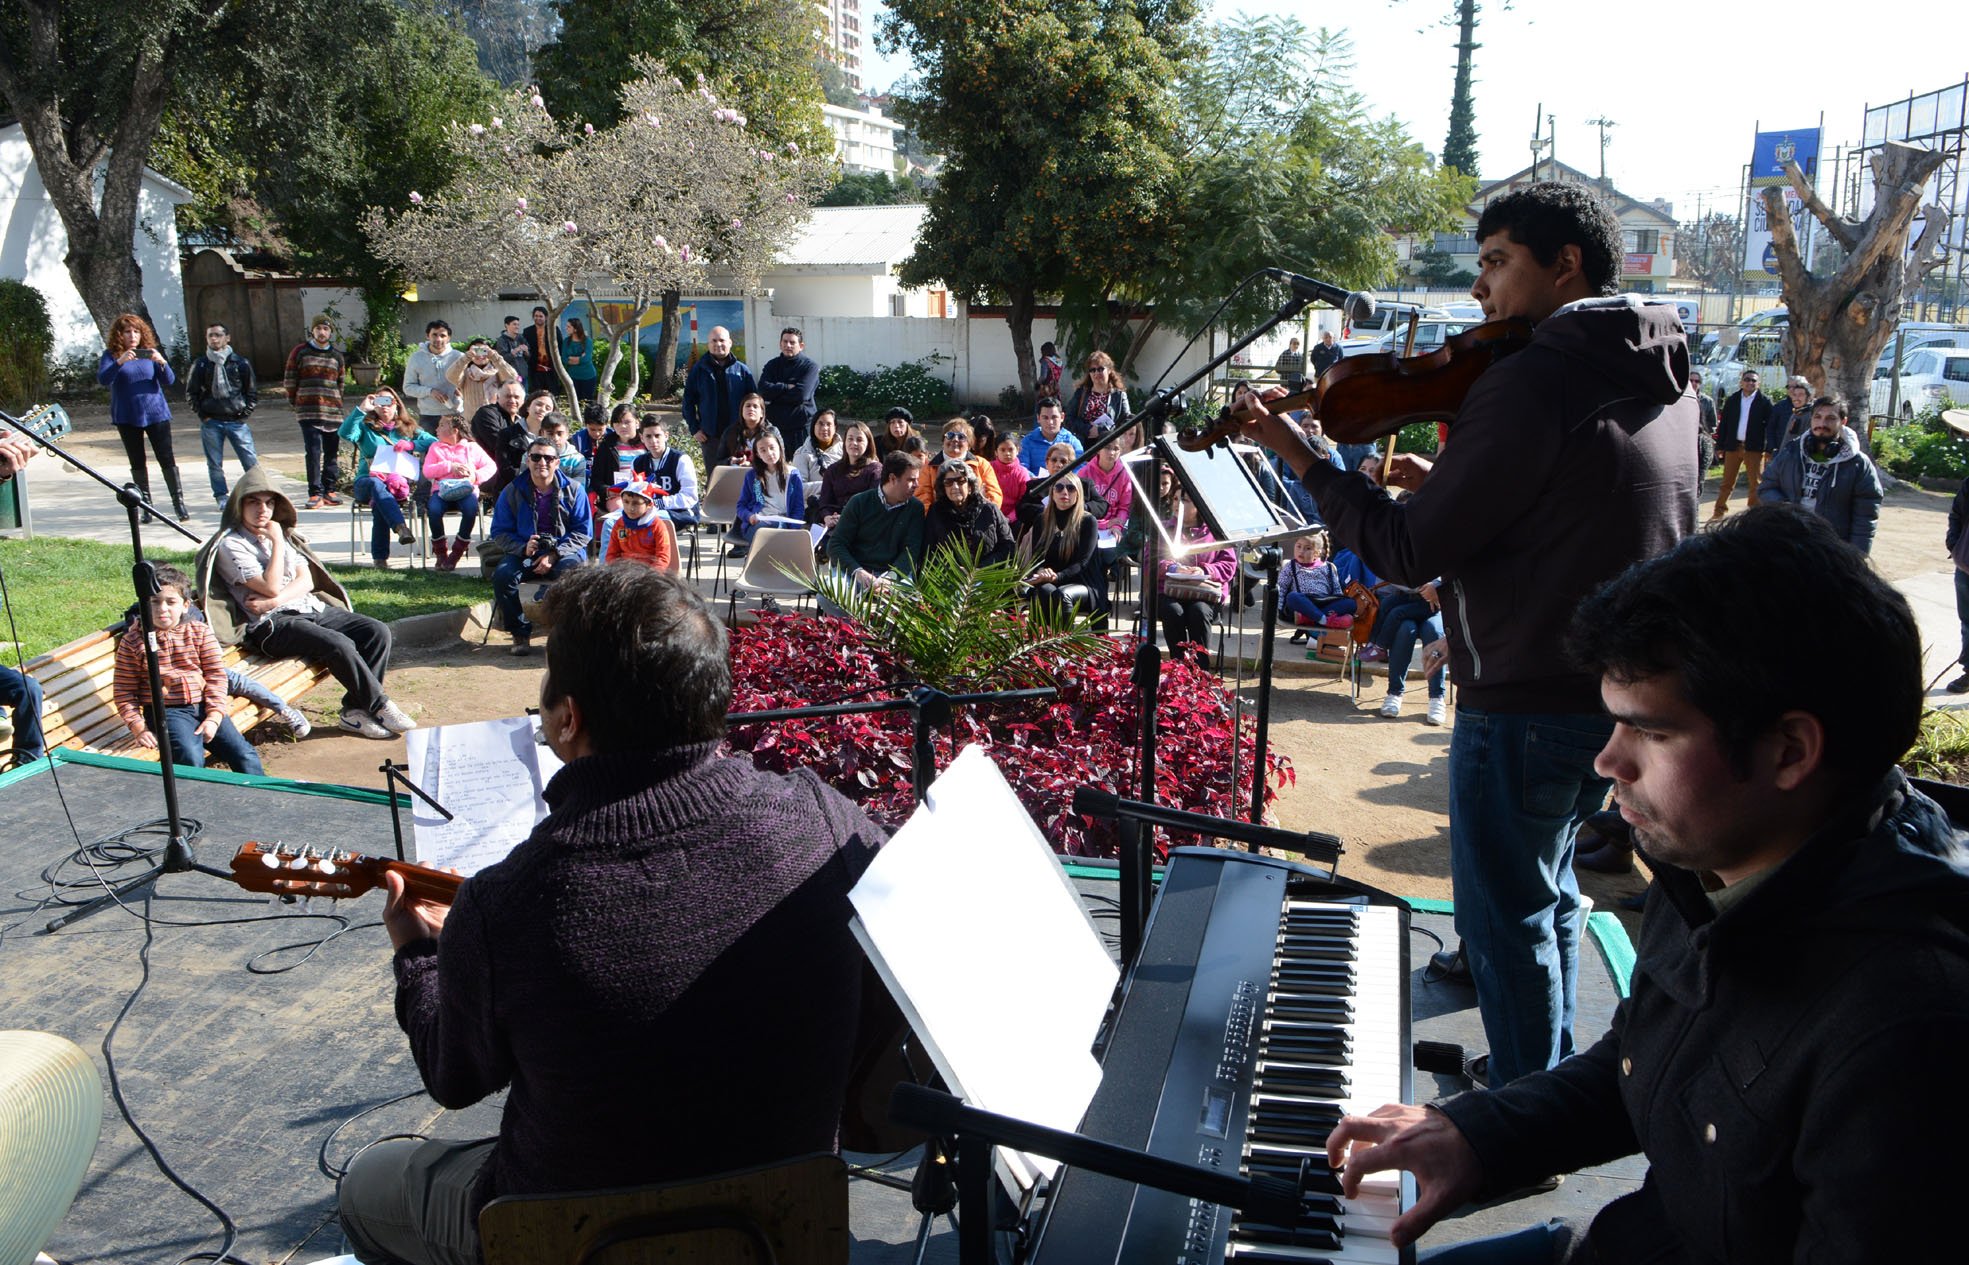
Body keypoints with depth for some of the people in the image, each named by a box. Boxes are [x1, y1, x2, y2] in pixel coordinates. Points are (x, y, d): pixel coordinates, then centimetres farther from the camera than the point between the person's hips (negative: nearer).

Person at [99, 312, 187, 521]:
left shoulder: (150, 353, 5)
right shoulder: (111, 356, 0)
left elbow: (169, 381, -2)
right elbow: (103, 379, -15)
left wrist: (162, 363, -22)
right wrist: (120, 362, -31)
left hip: (156, 413, 0)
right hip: (127, 418, 0)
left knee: (167, 459, -3)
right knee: (137, 463, 6)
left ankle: (178, 502, -1)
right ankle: (146, 505, 12)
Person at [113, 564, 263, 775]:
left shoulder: (200, 632, 6)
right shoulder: (133, 641, 2)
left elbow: (216, 676, 2)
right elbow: (124, 692, 3)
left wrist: (214, 717, -9)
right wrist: (139, 728, -7)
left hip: (205, 707, 3)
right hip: (167, 711, -3)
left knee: (244, 755, -12)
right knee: (190, 758, -30)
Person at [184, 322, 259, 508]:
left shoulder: (241, 363, 4)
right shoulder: (200, 365, 5)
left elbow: (252, 392, 9)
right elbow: (190, 393, 10)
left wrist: (245, 413, 0)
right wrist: (202, 414, 0)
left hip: (237, 421, -1)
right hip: (210, 423, 1)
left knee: (251, 461, -6)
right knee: (215, 464, 4)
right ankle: (221, 497, 13)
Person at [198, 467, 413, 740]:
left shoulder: (281, 534, 20)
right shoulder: (231, 545, -3)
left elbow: (307, 581, 8)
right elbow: (271, 587, -14)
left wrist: (274, 601, -10)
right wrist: (277, 543, -6)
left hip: (311, 609, 7)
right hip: (271, 625, -7)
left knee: (378, 631, -13)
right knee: (338, 644, -32)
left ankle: (356, 709, -11)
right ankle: (380, 707, -17)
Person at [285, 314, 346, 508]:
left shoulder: (337, 357, 13)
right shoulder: (300, 352, 5)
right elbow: (289, 380, 9)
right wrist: (295, 401, 11)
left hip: (333, 412, 3)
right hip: (308, 411, -3)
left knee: (331, 452, 4)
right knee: (313, 452, -9)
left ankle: (329, 490, 13)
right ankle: (315, 493, -6)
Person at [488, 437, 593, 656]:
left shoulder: (573, 490, 2)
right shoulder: (512, 491, 4)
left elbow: (583, 532, -1)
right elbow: (500, 533, 5)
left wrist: (554, 554, -14)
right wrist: (523, 548, -16)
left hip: (563, 553, -1)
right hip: (523, 553, 2)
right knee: (502, 575, -30)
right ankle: (520, 633, -12)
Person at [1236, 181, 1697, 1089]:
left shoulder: (1530, 382, -21)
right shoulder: (1661, 377, 7)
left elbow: (1412, 552, -20)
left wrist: (1301, 460, -11)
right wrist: (1445, 485, 8)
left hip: (1528, 701, -9)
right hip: (1625, 697, 10)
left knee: (1508, 914, 6)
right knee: (1546, 889, 25)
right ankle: (1553, 1074, 40)